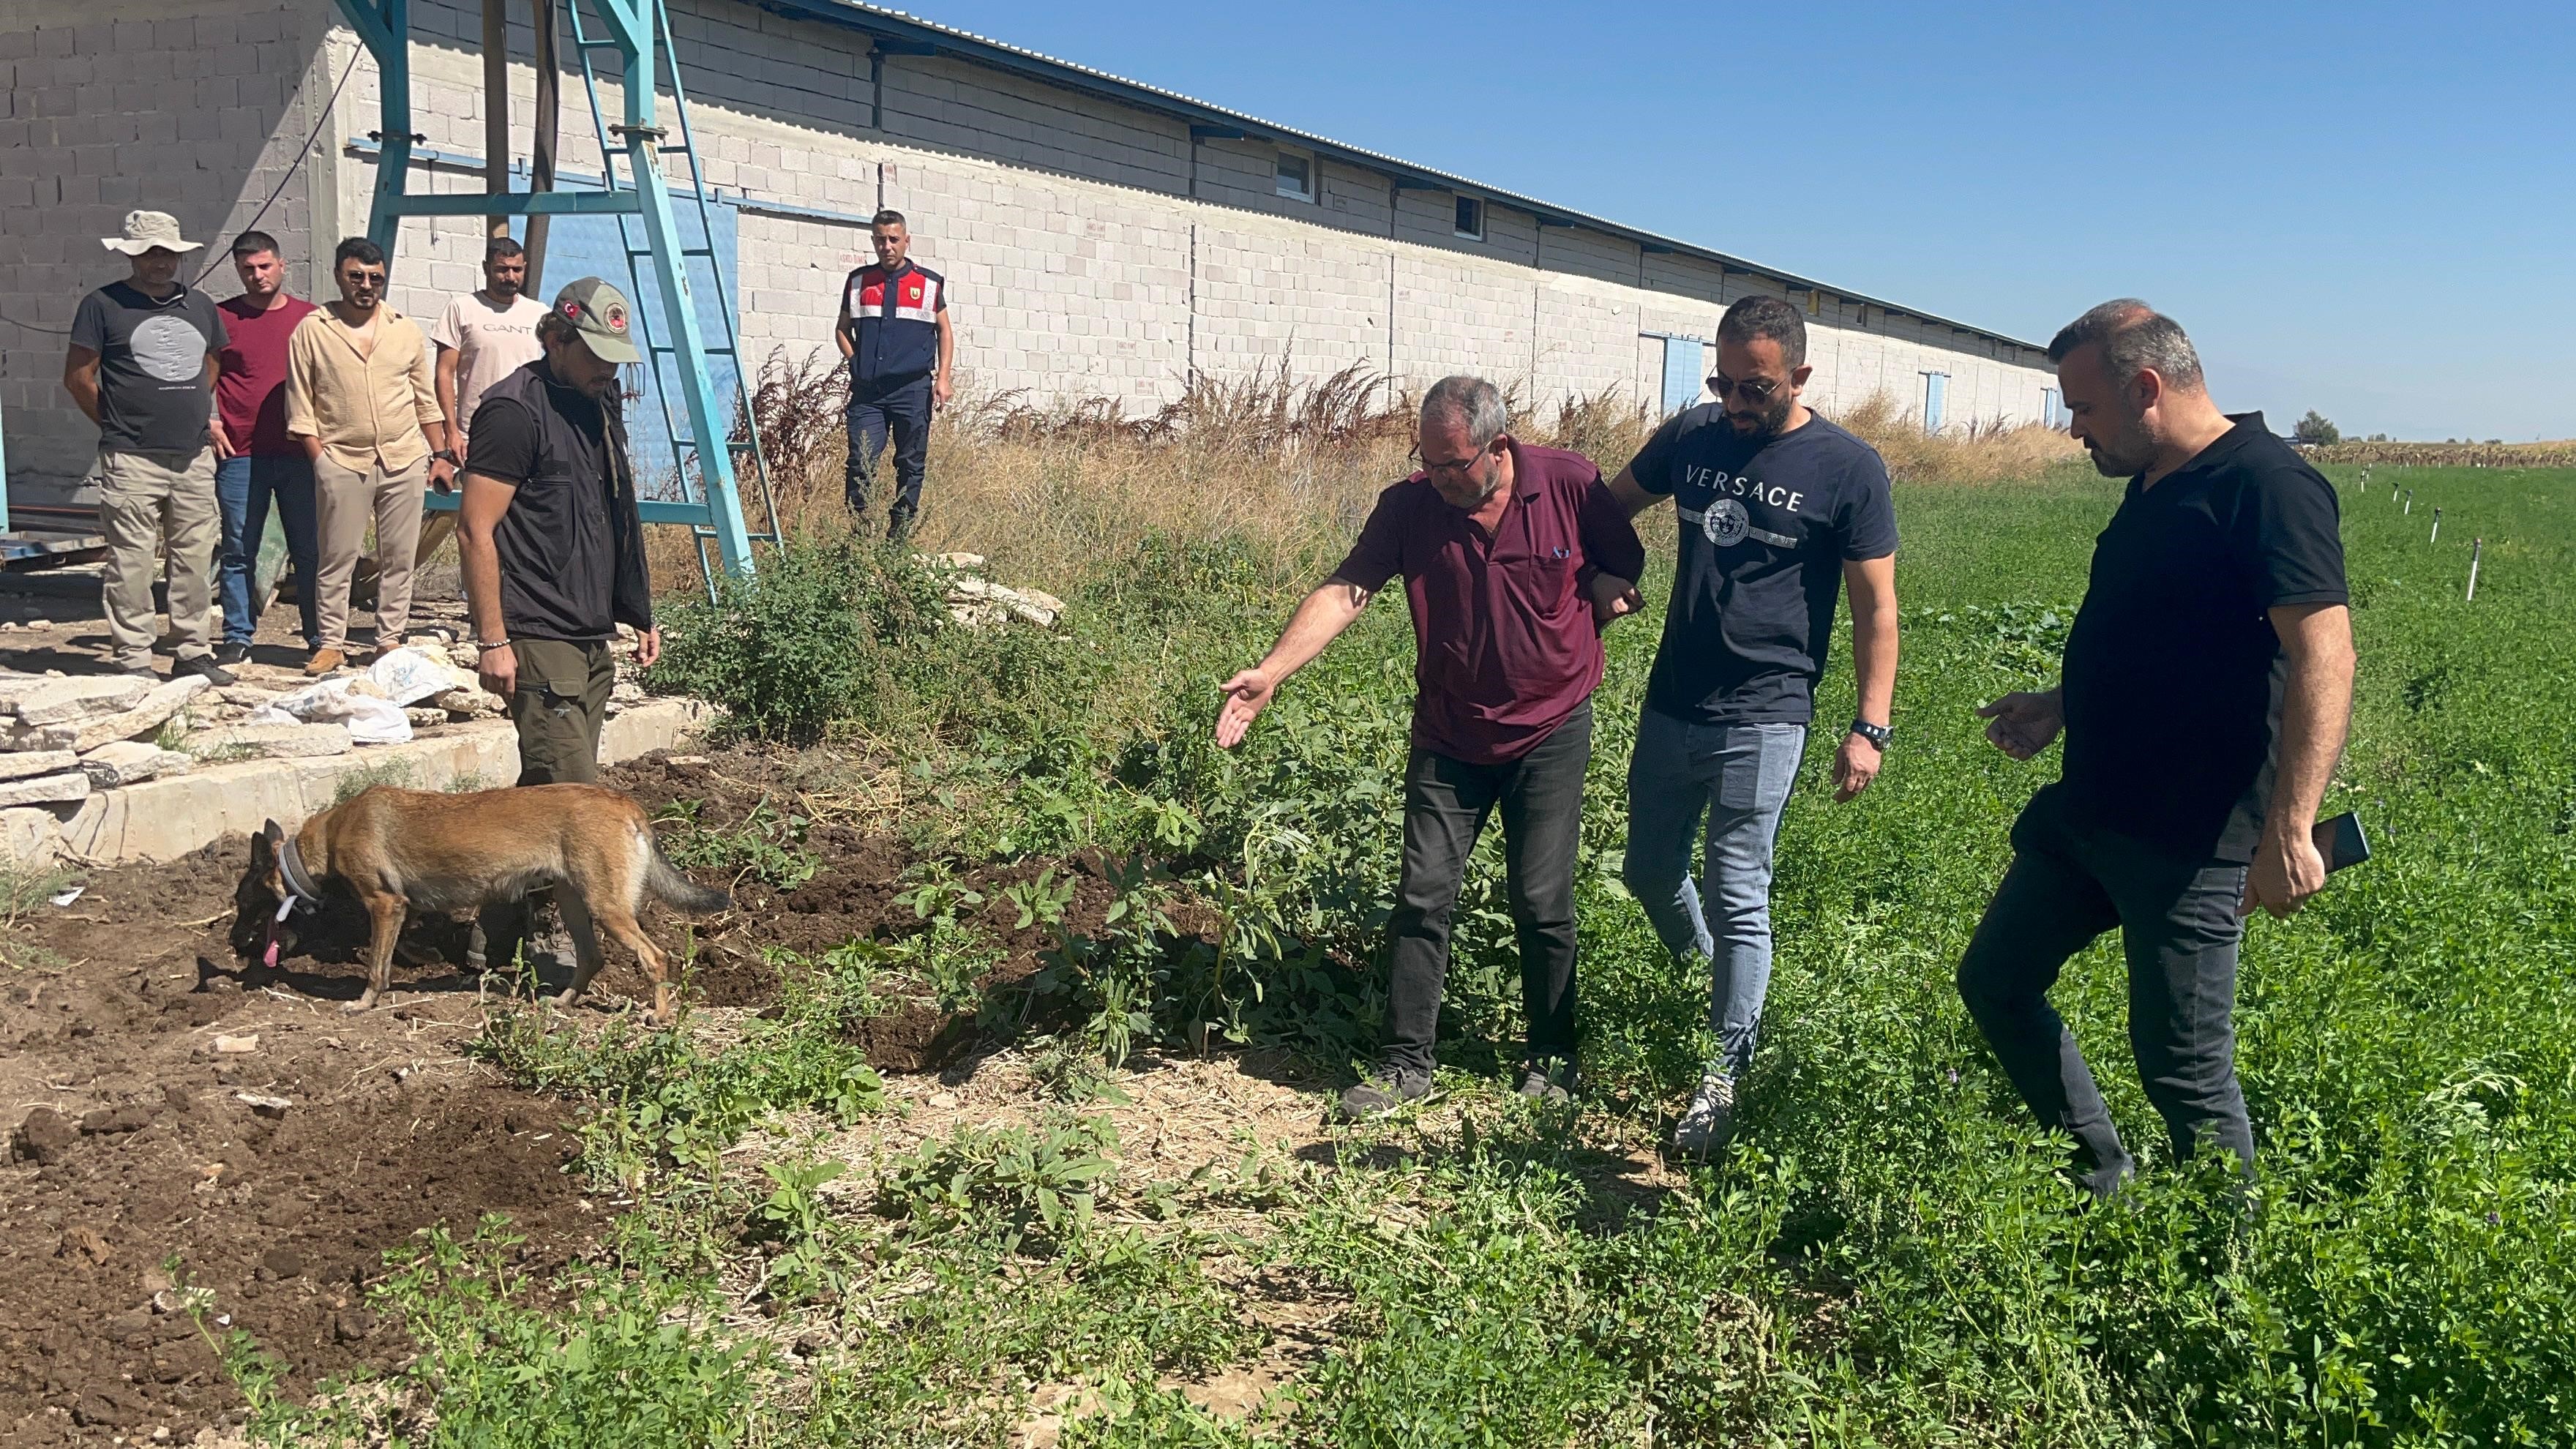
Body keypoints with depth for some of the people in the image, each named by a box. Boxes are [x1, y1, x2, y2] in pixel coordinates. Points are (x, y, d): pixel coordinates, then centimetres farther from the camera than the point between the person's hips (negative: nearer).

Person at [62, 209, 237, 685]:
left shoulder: (201, 305, 14)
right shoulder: (103, 305, 0)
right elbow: (78, 377, 1)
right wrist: (118, 426, 4)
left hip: (195, 456, 5)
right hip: (132, 461, -5)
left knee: (195, 558, 8)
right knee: (133, 563, -4)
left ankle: (193, 652, 18)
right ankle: (132, 661, 2)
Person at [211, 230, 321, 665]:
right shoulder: (221, 318, 5)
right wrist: (207, 423, -1)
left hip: (299, 453, 0)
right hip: (239, 454, 0)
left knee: (309, 549, 4)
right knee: (239, 551, 5)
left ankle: (318, 636, 12)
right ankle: (238, 637, 13)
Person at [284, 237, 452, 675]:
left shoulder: (406, 331, 10)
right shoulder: (311, 331, 2)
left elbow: (426, 401, 15)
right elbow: (300, 408, 1)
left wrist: (440, 454, 10)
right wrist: (320, 461, -6)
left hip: (405, 461, 2)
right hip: (342, 463, -2)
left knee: (399, 557, 6)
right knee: (338, 559, 2)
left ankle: (390, 640, 15)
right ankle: (331, 644, 11)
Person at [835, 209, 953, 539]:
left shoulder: (929, 283, 7)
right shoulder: (858, 282, 11)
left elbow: (945, 332, 12)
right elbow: (842, 329, 20)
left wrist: (942, 378, 2)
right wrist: (855, 362, 4)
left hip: (913, 390, -1)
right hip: (867, 391, 1)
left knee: (911, 465, 4)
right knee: (860, 463, -7)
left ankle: (900, 534, 13)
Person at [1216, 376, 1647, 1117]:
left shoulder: (1572, 486, -12)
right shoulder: (1409, 506, -10)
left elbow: (1624, 565, 5)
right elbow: (1344, 591, -17)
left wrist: (1587, 607, -12)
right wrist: (1270, 673, -28)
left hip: (1550, 731, -1)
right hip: (1448, 736, 2)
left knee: (1542, 904, 2)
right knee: (1422, 898, 1)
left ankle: (1552, 1056, 21)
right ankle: (1407, 1063, 12)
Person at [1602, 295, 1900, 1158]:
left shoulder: (1847, 469, -9)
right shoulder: (1690, 436, 2)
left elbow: (1876, 607, -6)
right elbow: (1610, 507, 18)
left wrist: (1870, 726, -10)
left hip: (1761, 720, -5)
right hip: (1669, 706, 5)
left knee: (1737, 898, -3)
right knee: (1649, 875, 17)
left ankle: (1726, 1073, 10)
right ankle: (1701, 975, 46)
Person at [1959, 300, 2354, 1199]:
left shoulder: (2265, 486, -17)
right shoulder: (2153, 491, 12)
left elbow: (2323, 655, -25)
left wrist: (2287, 831, -31)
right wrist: (2060, 708, 19)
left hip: (2190, 843, -10)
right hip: (2085, 813, 10)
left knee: (2183, 1066, 0)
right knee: (1994, 982, 15)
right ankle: (2102, 1181, 30)